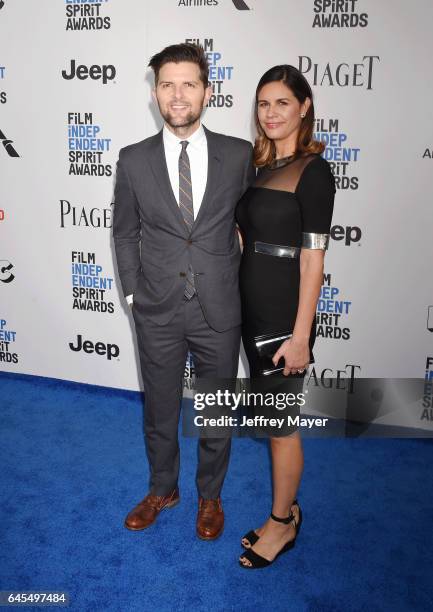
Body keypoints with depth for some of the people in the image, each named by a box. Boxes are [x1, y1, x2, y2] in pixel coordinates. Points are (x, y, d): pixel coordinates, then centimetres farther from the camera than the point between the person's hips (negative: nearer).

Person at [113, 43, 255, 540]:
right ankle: (162, 490, 43)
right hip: (157, 313, 1)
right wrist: (133, 292, 4)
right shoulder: (134, 160, -2)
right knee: (159, 411, 17)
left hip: (219, 312, 0)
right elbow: (124, 232, 7)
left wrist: (242, 285, 4)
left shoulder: (239, 155, -4)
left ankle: (210, 496, 40)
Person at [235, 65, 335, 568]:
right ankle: (287, 509, 35)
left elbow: (312, 258, -15)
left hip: (285, 310, -7)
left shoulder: (312, 171, -11)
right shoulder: (259, 164, 11)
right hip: (252, 305, 8)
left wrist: (300, 335, -17)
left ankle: (282, 522, 26)